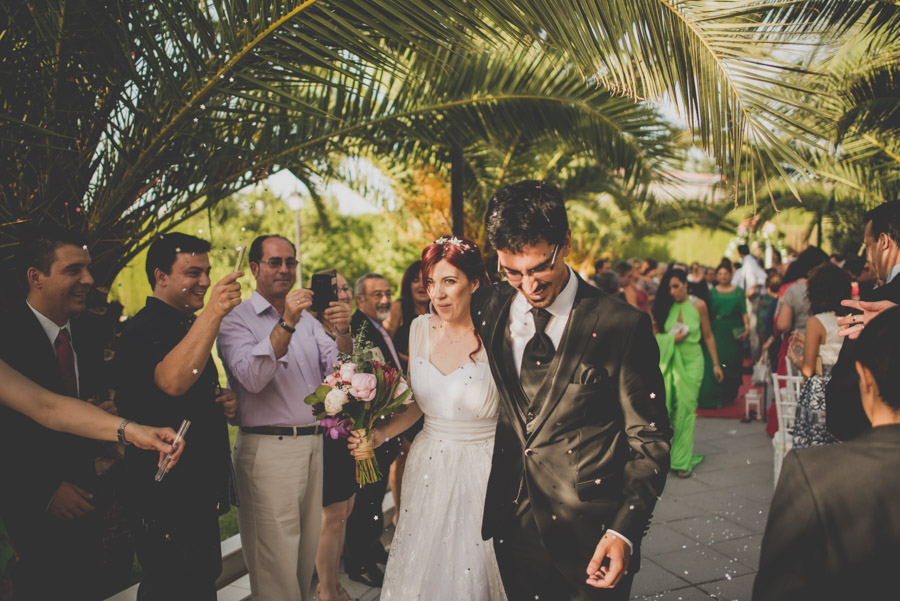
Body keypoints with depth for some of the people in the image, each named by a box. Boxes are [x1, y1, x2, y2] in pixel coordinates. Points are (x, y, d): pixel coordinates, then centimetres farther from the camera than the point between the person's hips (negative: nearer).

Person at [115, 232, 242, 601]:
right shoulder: (145, 328, -16)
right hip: (169, 497, -9)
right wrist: (212, 313, -42)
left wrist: (222, 403, 5)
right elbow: (172, 381, -37)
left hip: (201, 492, 9)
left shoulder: (188, 326, 14)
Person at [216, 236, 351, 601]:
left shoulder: (308, 319, 14)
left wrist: (343, 333, -15)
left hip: (313, 444, 6)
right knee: (276, 560, 0)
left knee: (308, 549, 17)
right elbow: (252, 377, -19)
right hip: (268, 450, -6)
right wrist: (286, 324, -27)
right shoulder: (237, 321, -4)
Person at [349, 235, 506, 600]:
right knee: (421, 567, 17)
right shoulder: (420, 328, 1)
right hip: (429, 467, 5)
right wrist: (382, 433, -2)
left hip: (482, 471, -4)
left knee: (475, 571, 10)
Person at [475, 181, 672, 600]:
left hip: (589, 541, -3)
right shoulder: (485, 310, -2)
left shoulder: (622, 325, -13)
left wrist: (624, 531, -15)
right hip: (511, 531, 4)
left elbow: (649, 440, -8)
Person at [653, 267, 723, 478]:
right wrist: (672, 339, -11)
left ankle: (683, 460, 7)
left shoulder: (698, 305, 0)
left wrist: (716, 363, 7)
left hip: (692, 361, -1)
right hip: (669, 362, 1)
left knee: (686, 409, -2)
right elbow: (656, 336, 8)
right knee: (666, 407, -4)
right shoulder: (664, 306, 3)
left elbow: (708, 336, 6)